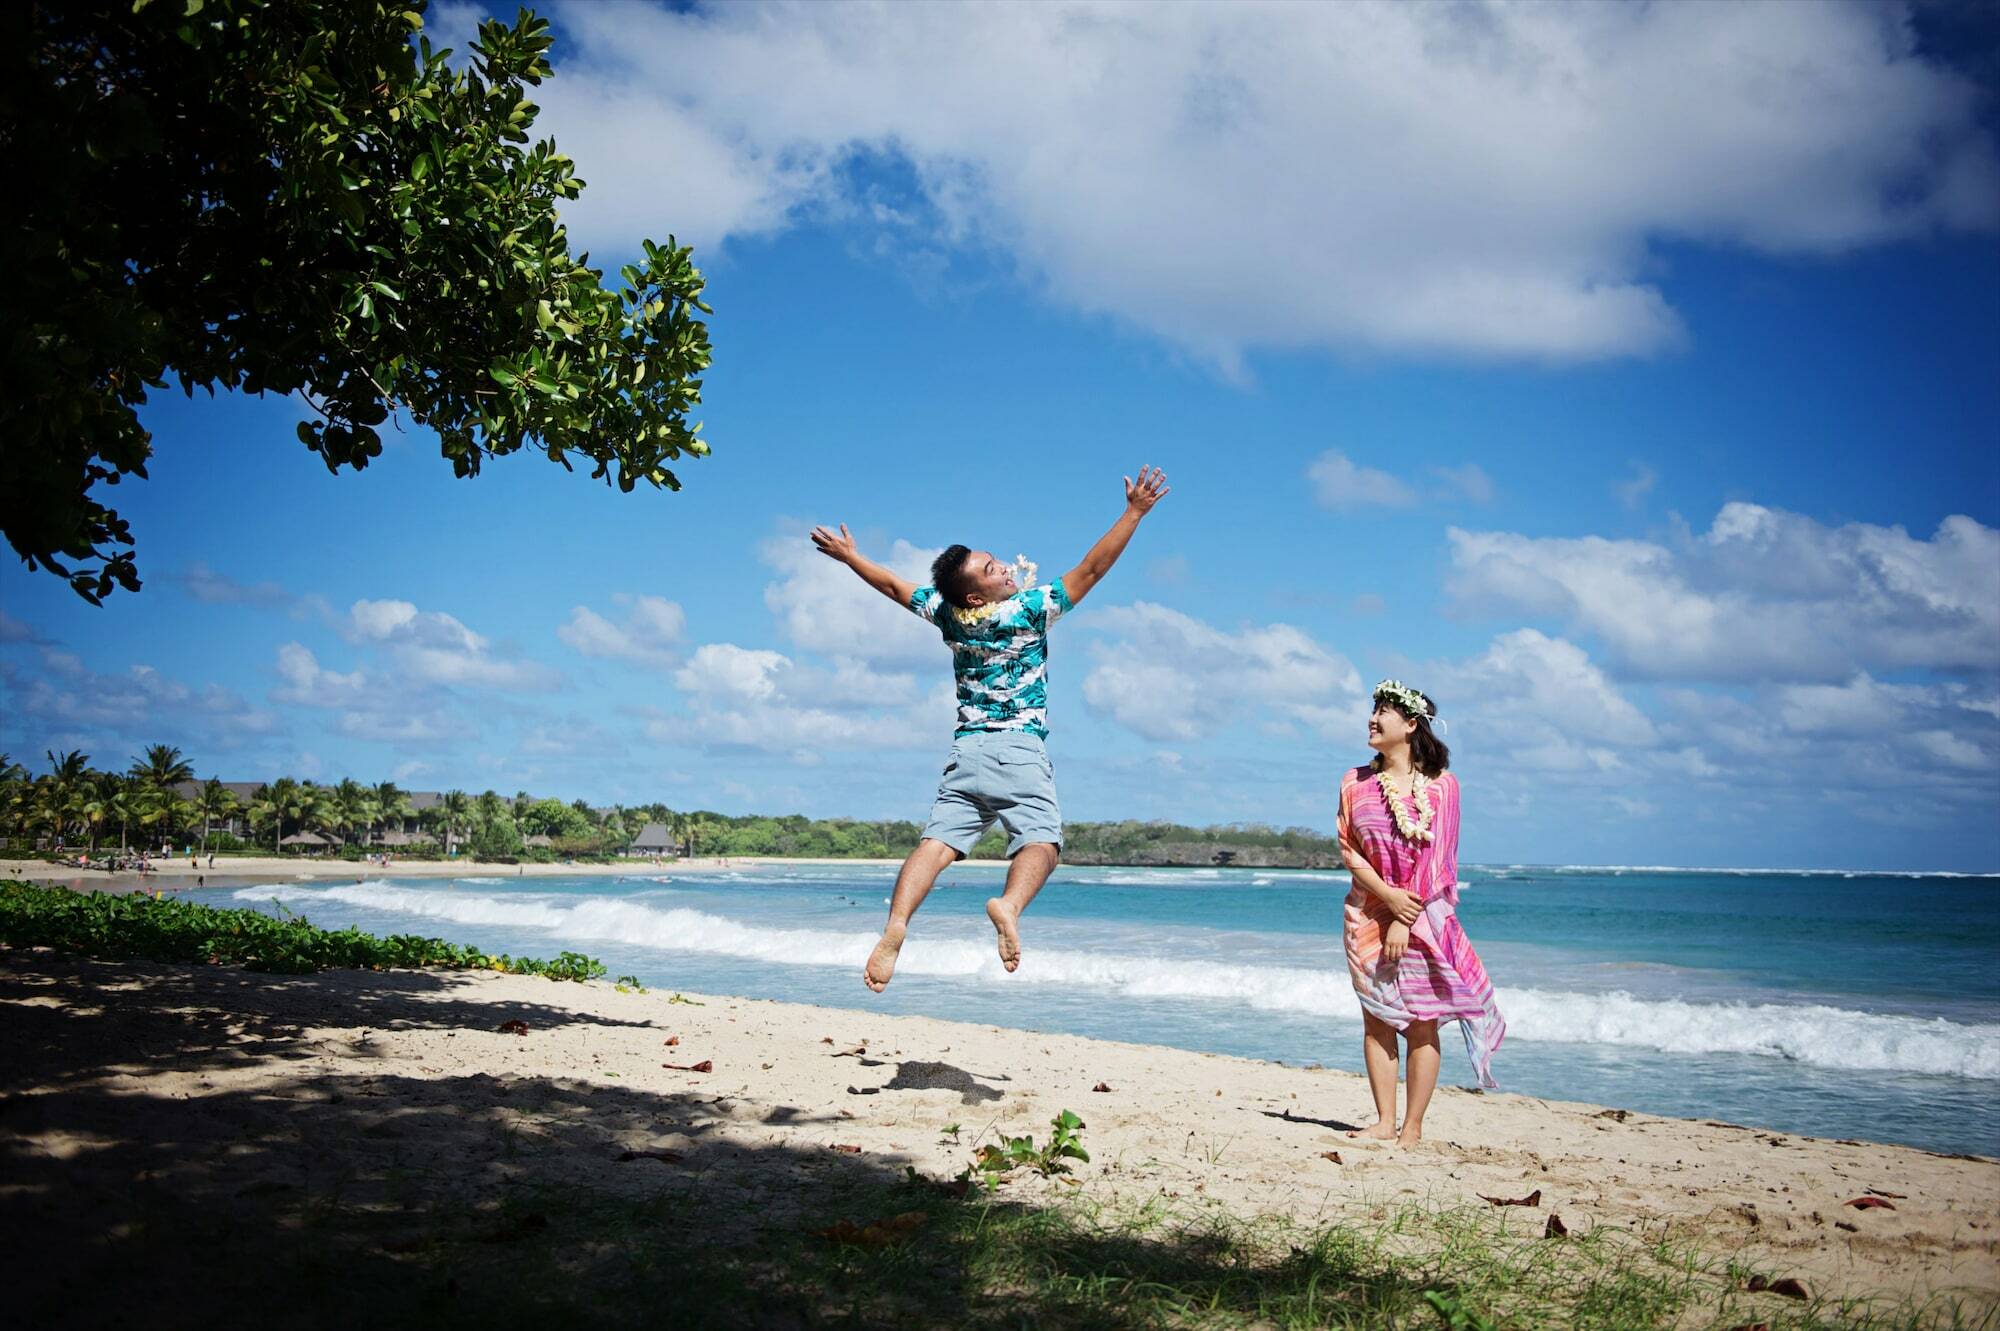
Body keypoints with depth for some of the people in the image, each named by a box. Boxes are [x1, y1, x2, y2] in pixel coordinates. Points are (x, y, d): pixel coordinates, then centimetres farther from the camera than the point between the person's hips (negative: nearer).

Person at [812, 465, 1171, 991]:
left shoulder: (946, 612, 5)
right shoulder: (1032, 607, -8)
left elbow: (893, 585, 20)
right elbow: (1091, 569, -8)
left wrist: (848, 556, 35)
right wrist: (1134, 512, -3)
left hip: (966, 750, 5)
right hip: (1020, 750, -5)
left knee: (936, 843, -5)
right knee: (1040, 842, -13)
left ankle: (896, 923, -25)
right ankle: (1010, 906, -42)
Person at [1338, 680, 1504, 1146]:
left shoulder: (1441, 785, -3)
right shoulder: (1355, 783, 6)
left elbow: (1435, 860, -8)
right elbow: (1348, 849, 3)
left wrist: (1405, 921, -14)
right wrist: (1387, 896, -12)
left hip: (1423, 916, -3)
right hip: (1369, 913, 3)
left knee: (1422, 1023, -2)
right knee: (1377, 1019, 3)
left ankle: (1412, 1128, 3)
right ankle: (1384, 1122, 8)